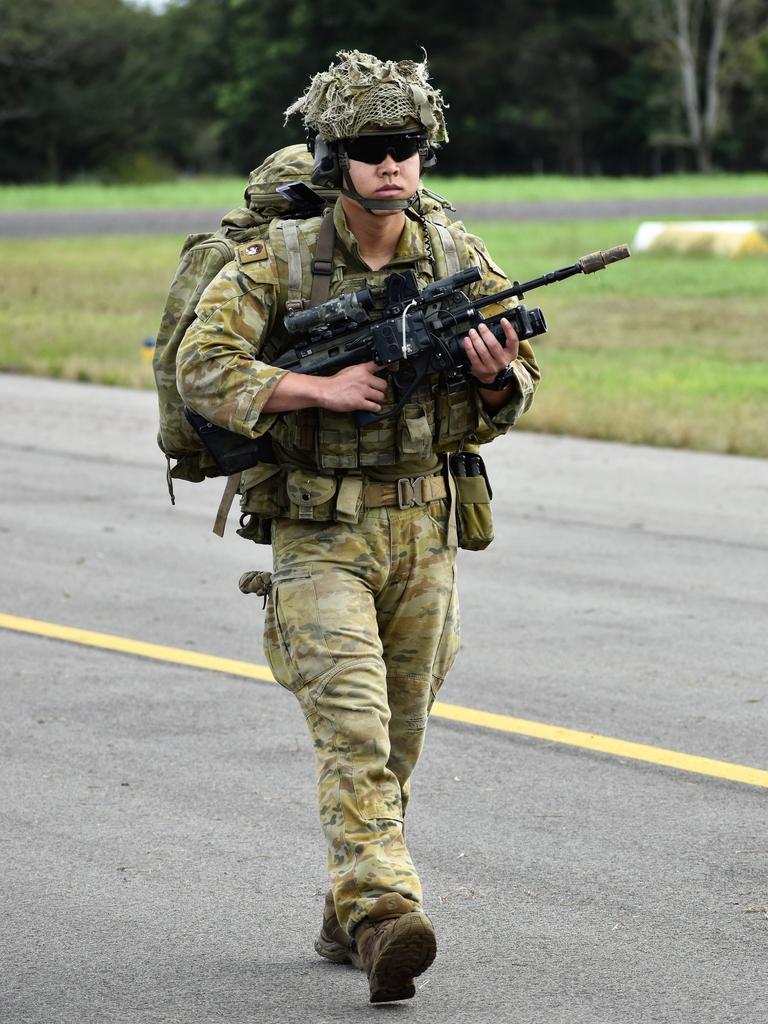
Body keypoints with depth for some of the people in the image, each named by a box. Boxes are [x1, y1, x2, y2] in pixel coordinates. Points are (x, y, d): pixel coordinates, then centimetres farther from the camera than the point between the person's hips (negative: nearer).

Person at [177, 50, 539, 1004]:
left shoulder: (455, 255, 2)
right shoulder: (277, 257, -8)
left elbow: (513, 391, 8)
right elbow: (203, 368, -15)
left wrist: (494, 378, -16)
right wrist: (325, 389, -22)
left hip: (422, 525, 4)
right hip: (318, 531, -4)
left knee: (398, 738, 11)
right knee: (353, 726, -17)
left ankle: (348, 915, 26)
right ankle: (384, 916, -25)